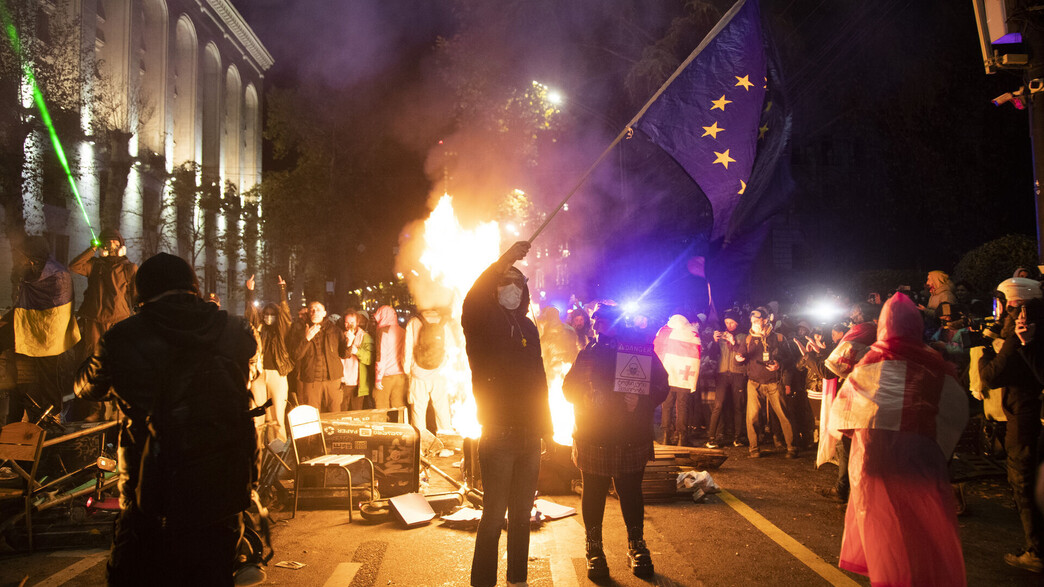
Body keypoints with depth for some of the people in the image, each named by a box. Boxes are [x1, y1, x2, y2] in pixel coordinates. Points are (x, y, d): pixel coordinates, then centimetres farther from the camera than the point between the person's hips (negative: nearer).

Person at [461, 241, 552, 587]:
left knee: (522, 513, 15)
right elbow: (472, 301, -28)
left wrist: (546, 425, 15)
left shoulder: (528, 328, 13)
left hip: (529, 435, 6)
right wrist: (505, 261, -32)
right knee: (494, 514, -2)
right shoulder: (484, 322, -3)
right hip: (498, 434, -6)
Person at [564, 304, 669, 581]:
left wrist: (640, 402, -9)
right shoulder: (588, 353, 8)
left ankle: (637, 547, 23)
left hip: (631, 440, -1)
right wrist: (587, 398, -6)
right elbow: (569, 388, 9)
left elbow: (661, 387, 3)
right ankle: (594, 551, 19)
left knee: (631, 493, 6)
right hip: (592, 439, 1)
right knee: (593, 494, 6)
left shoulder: (641, 351, 3)